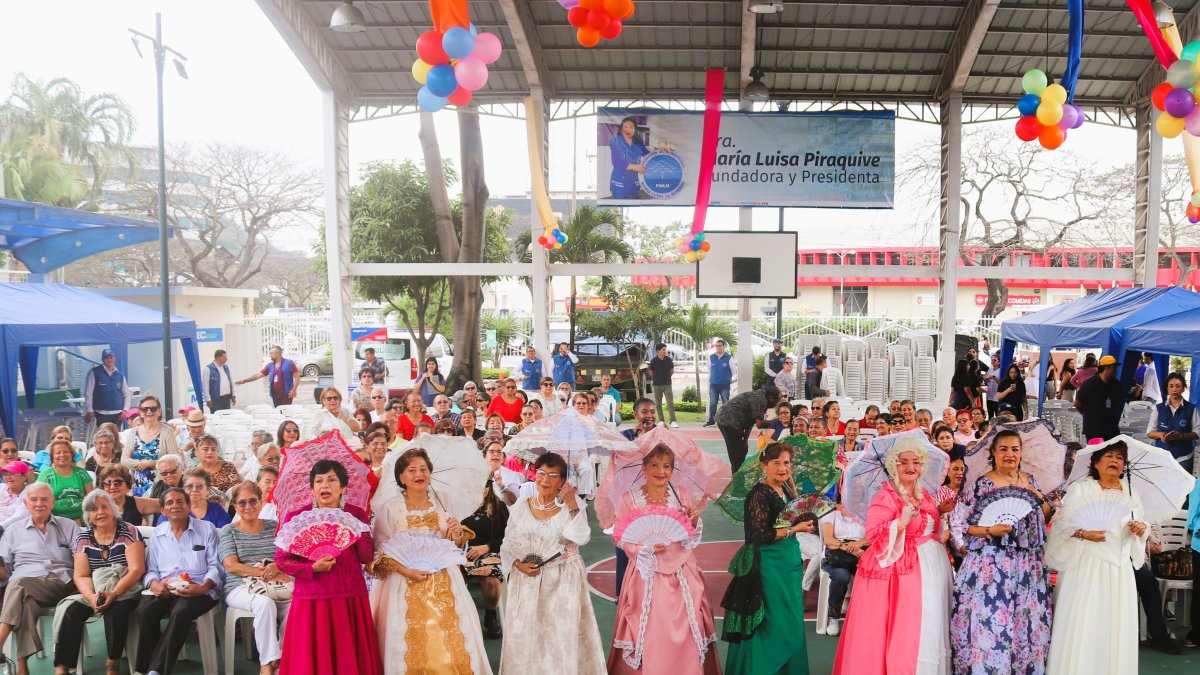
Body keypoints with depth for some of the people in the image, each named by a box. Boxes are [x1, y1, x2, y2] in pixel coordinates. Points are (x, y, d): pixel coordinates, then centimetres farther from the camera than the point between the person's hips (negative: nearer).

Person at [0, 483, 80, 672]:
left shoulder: (69, 527, 20)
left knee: (19, 584, -35)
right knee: (25, 603, -38)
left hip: (62, 584, -1)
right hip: (24, 590, 1)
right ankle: (22, 666, -50)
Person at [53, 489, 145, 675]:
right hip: (93, 592, 4)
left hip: (124, 591, -4)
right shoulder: (83, 538, 6)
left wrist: (113, 593, -26)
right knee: (71, 611, -24)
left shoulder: (128, 532, -5)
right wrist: (91, 596, -21)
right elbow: (81, 576, 0)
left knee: (116, 611, -33)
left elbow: (136, 569, -12)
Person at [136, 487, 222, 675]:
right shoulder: (157, 533, 19)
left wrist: (203, 587, -16)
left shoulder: (207, 529, 9)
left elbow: (215, 566, 3)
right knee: (145, 609, -30)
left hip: (198, 591, -3)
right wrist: (154, 584, -9)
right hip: (164, 590, 3)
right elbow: (151, 569, 15)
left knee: (181, 611, -36)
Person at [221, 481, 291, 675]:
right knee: (265, 603, -35)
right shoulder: (228, 531, 7)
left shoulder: (275, 527, 14)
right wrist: (267, 574, -17)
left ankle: (282, 659, -16)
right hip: (240, 588, -2)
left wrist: (278, 566, -18)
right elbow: (231, 566, -6)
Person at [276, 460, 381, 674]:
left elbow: (368, 557, 2)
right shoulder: (296, 517, 0)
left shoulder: (356, 515, 7)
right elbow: (281, 560, -1)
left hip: (352, 600, 2)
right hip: (312, 601, -2)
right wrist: (312, 568, -15)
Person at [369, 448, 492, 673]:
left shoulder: (441, 504, 6)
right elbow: (380, 550, -7)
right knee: (413, 645, 0)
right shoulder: (390, 508, -5)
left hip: (444, 583, 3)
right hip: (407, 586, -3)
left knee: (451, 643, 2)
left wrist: (457, 534, -8)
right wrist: (405, 570, -19)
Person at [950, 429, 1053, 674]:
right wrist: (990, 530, -23)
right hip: (992, 565, -5)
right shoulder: (982, 484, -7)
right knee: (991, 622, -6)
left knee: (1029, 622, 9)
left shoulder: (1029, 480, 11)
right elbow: (962, 525, -10)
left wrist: (1038, 496, 2)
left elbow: (1047, 516, 19)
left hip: (1028, 565, 5)